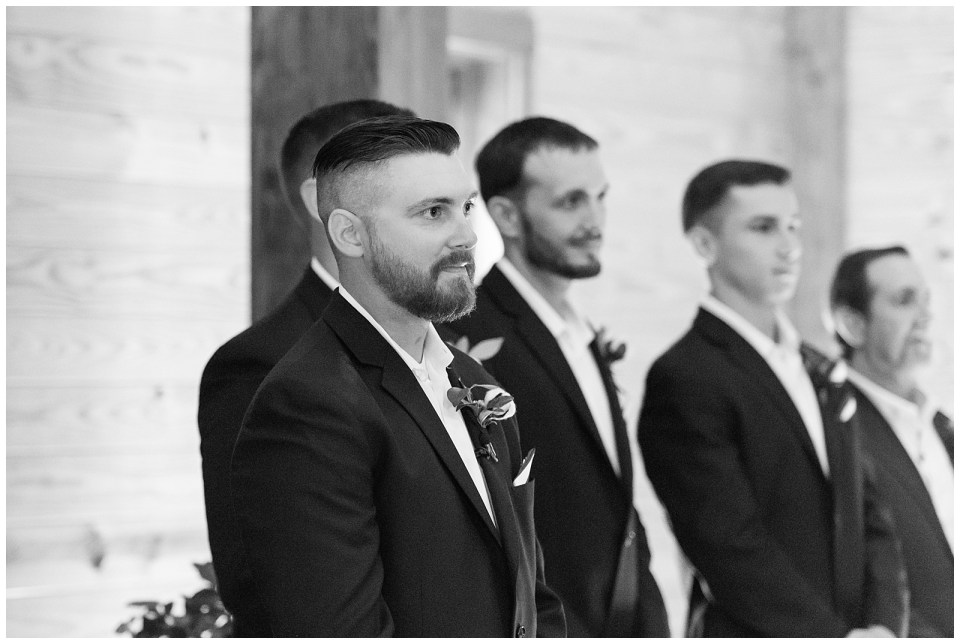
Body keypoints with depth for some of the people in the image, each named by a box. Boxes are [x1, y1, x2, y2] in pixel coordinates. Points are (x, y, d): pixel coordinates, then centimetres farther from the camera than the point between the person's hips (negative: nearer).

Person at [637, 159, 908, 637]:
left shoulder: (820, 373, 16)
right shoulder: (684, 381, -10)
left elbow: (867, 514, 14)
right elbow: (731, 547, -16)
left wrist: (883, 627, -2)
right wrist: (835, 637, -14)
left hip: (854, 634, 7)